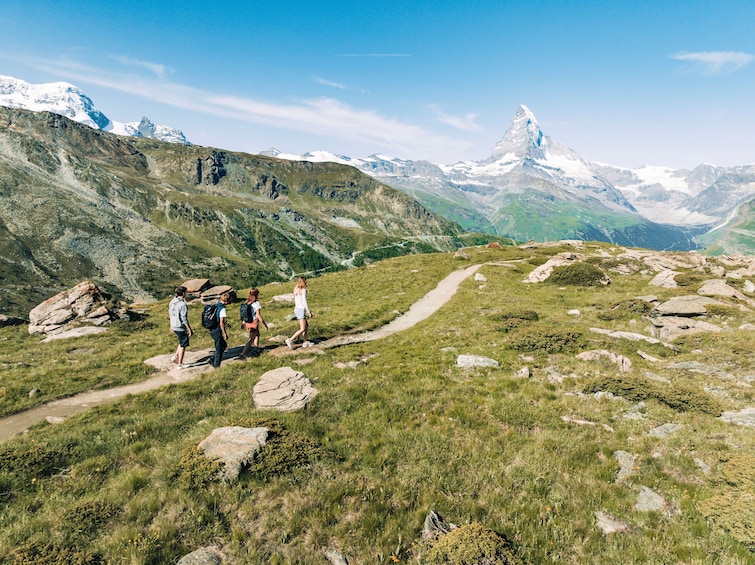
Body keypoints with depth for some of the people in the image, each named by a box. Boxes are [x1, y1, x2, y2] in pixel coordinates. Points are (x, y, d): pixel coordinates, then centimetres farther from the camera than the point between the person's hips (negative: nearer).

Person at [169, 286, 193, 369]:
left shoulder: (172, 302, 3)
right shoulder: (182, 304, -23)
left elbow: (170, 314, 14)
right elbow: (184, 319, -22)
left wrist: (171, 325, 25)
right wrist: (190, 329, -14)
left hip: (174, 326, 8)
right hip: (181, 328, -8)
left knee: (182, 343, 26)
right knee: (183, 345, 6)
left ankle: (175, 357, 22)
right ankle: (180, 364, 14)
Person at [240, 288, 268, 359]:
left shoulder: (247, 303, 2)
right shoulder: (256, 303, -18)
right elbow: (258, 315, -19)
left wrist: (243, 323, 18)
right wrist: (264, 324, -11)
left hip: (247, 323, 7)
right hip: (254, 323, -7)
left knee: (257, 334, 29)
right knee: (251, 339, 2)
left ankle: (256, 348, 38)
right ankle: (243, 354, -3)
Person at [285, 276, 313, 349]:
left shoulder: (296, 290, 9)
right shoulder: (303, 290, -15)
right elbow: (304, 302, -19)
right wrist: (309, 312, -12)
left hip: (296, 309, 9)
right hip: (301, 310, -9)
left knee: (306, 325, 19)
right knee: (302, 329, -6)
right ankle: (290, 340, -11)